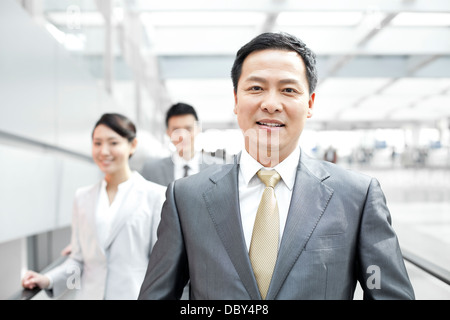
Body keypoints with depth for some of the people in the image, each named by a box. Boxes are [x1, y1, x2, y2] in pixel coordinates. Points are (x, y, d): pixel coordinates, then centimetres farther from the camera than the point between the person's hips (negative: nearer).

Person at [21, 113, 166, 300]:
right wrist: (48, 280, -4)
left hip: (134, 294, -3)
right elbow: (78, 259, 9)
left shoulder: (155, 195, -5)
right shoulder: (82, 198, 8)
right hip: (89, 294, 3)